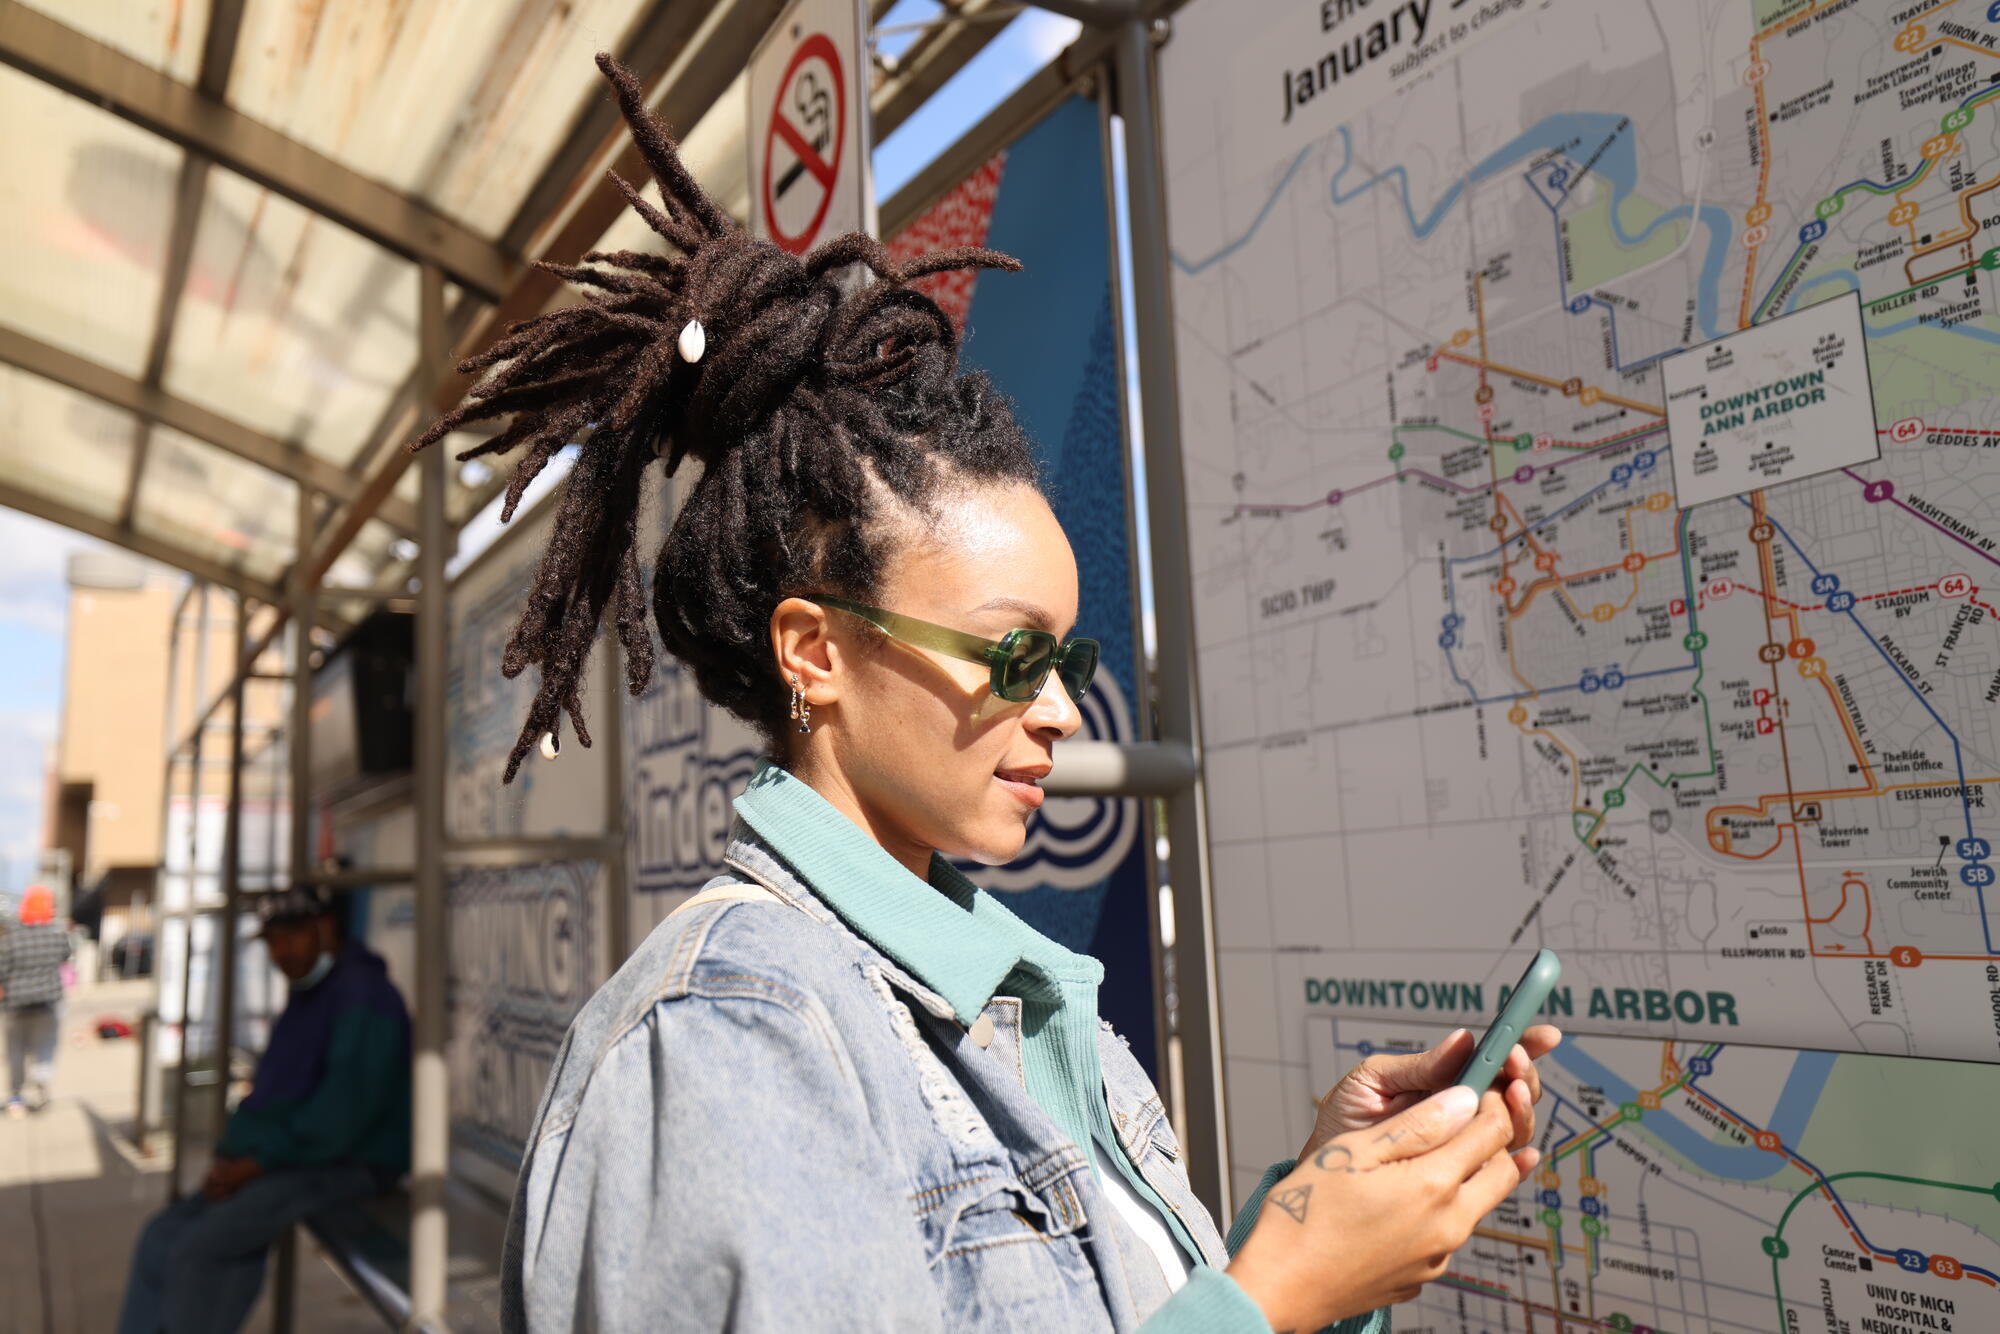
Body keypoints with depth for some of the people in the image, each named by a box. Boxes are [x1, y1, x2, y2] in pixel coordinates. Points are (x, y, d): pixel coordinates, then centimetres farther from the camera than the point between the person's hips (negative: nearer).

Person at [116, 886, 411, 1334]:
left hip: (349, 1166, -10)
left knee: (201, 1247, -17)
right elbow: (269, 1093, 21)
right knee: (164, 1234, 6)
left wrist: (262, 1159, -17)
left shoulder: (362, 991, -16)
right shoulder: (304, 998, 17)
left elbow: (349, 1102, -23)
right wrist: (231, 1154, 4)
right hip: (292, 1161, 10)